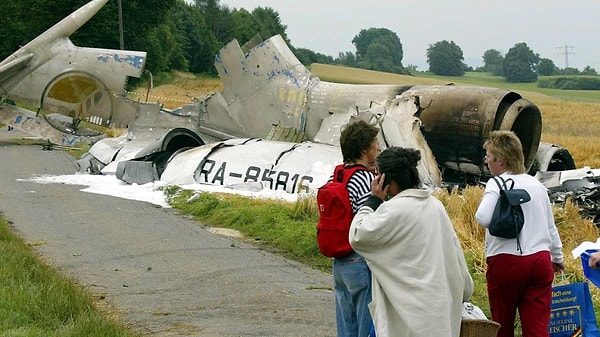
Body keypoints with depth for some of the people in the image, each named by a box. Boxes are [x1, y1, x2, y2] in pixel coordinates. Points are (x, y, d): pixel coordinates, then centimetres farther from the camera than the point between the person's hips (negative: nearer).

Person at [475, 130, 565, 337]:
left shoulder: (496, 184, -7)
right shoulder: (537, 185, 12)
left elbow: (483, 218, -23)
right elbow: (550, 226, 21)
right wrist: (557, 257, 35)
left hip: (506, 260, -5)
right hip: (540, 259, 5)